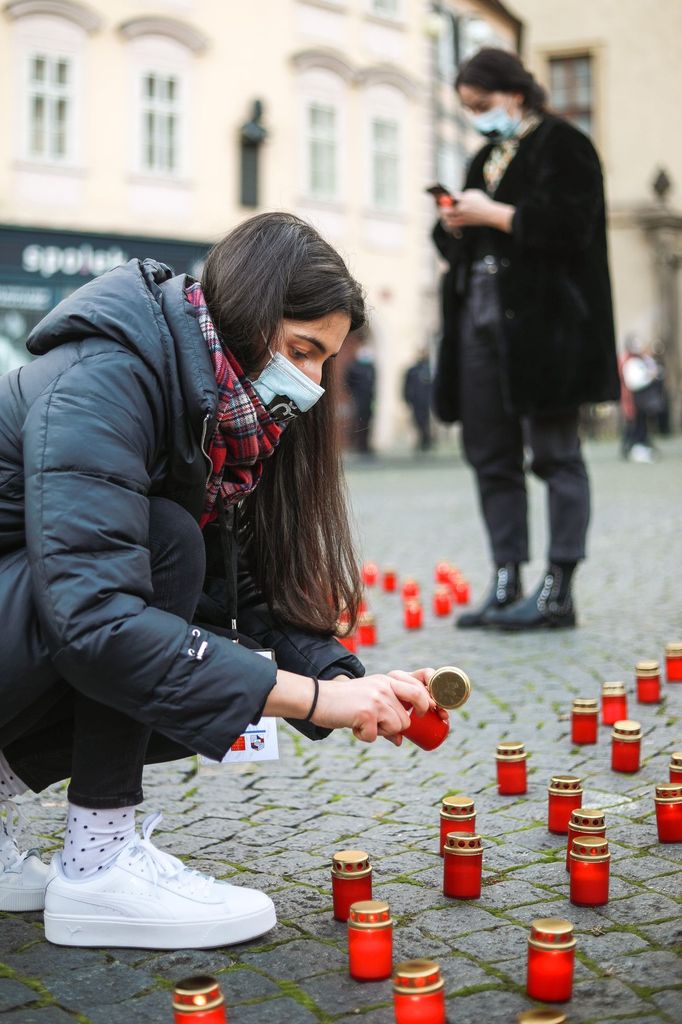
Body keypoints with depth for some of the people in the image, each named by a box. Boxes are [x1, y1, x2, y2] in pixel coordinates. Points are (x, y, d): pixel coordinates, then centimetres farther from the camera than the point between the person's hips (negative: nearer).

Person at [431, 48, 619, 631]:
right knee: (491, 456, 6)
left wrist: (492, 214, -11)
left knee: (555, 452, -6)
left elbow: (568, 226, -14)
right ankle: (506, 586, 13)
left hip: (543, 320, -8)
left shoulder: (561, 145, -1)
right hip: (481, 315, 8)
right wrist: (456, 226, 4)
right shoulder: (486, 159, 23)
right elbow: (458, 243, 27)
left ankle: (558, 592, -3)